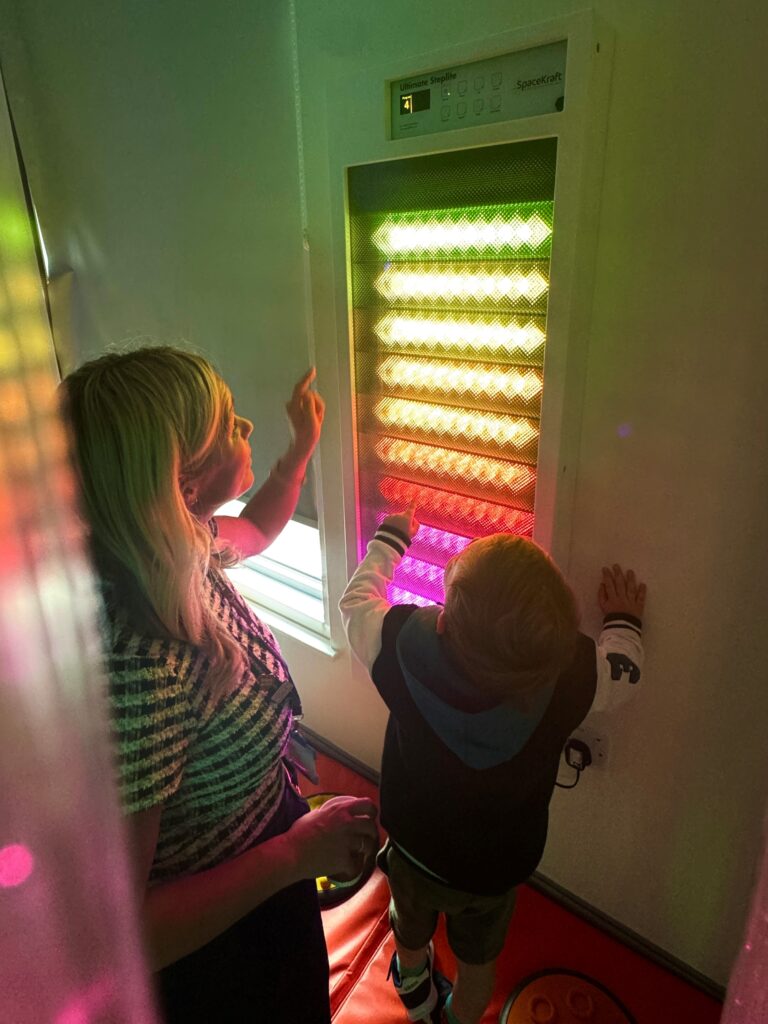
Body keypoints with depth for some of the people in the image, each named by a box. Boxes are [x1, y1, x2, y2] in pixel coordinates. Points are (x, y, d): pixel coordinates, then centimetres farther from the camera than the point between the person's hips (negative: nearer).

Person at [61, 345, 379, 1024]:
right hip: (212, 949, -6)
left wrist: (305, 443, 6)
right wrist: (297, 852, -28)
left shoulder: (185, 551, -16)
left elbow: (255, 532, 9)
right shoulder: (136, 663, -42)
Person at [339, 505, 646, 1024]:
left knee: (411, 931, 35)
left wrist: (391, 537, 3)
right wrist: (624, 621, 10)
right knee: (478, 959, 30)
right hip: (497, 864, -1)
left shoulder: (403, 642, -35)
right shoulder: (570, 671, -34)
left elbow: (356, 600, -12)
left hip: (413, 845, 2)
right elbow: (624, 667, -10)